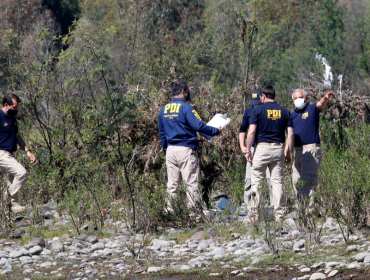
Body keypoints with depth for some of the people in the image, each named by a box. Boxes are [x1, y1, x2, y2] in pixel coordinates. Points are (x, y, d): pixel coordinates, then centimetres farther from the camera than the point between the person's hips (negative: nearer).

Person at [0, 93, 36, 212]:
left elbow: (17, 136, 24)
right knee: (22, 173, -19)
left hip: (10, 154, 9)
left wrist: (27, 151, 16)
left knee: (12, 183, 10)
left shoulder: (12, 118, 14)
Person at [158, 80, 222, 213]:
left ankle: (170, 211, 7)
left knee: (172, 184, 9)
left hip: (170, 150, 7)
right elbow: (200, 126, -15)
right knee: (191, 183, -4)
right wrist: (216, 131, -1)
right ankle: (194, 211, -6)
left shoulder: (163, 110, 12)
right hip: (186, 149, -7)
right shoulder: (185, 108, -10)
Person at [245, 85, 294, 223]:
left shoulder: (258, 110, -2)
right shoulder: (285, 111, 8)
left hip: (262, 148, -3)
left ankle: (254, 216, -1)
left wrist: (248, 150, -1)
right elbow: (291, 134, 5)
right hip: (279, 149, 3)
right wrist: (289, 152, 11)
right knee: (277, 182, 6)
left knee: (256, 182, 2)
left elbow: (251, 132, -8)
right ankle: (279, 215, 1)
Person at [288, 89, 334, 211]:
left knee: (308, 180, -14)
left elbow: (320, 104, -22)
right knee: (296, 181, 10)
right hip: (298, 151, 7)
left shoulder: (312, 109, 1)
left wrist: (326, 98, -45)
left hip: (311, 149, -7)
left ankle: (310, 208, -16)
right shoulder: (292, 115, 18)